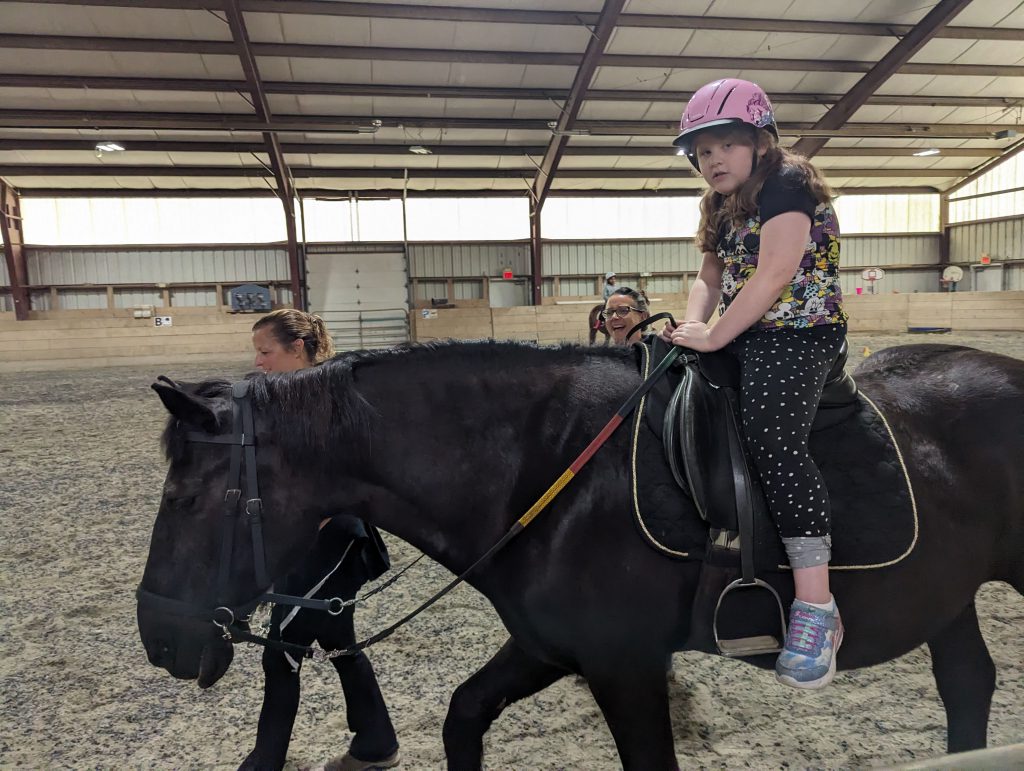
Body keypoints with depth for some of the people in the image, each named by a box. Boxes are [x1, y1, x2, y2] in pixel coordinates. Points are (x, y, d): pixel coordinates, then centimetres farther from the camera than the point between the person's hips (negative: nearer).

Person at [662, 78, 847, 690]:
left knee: (775, 439, -29)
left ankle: (816, 609, -24)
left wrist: (713, 336, -18)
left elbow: (772, 277, -19)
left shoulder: (787, 185, -8)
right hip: (748, 337, 10)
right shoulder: (725, 208, 19)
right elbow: (710, 278, 16)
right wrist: (691, 324, -4)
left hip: (799, 335, -10)